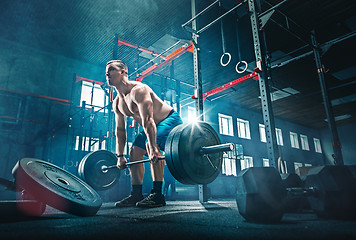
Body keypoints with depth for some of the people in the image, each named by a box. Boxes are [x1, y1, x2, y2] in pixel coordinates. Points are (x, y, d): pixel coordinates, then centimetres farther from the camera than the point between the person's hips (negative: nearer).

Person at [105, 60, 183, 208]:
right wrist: (120, 156, 4)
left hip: (170, 120, -9)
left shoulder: (138, 90, -26)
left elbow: (148, 120, -36)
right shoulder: (117, 103, 2)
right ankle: (136, 195, 9)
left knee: (152, 146, -30)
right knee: (134, 151, 3)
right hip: (155, 125, 9)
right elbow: (120, 130, 7)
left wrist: (153, 148, -43)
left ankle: (157, 195, -26)